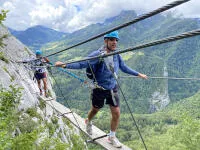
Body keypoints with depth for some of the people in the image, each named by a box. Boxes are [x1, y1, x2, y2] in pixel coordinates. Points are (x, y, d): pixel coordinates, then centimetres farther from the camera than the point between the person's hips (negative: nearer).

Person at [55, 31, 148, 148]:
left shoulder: (117, 55, -5)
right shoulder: (98, 55, -21)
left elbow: (124, 67, 10)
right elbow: (82, 64, -24)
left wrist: (138, 74, 16)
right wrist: (65, 65, -32)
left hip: (113, 88, 4)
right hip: (99, 89, -4)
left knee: (116, 113, 4)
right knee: (95, 110, 19)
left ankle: (112, 137, 28)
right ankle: (89, 122, 55)